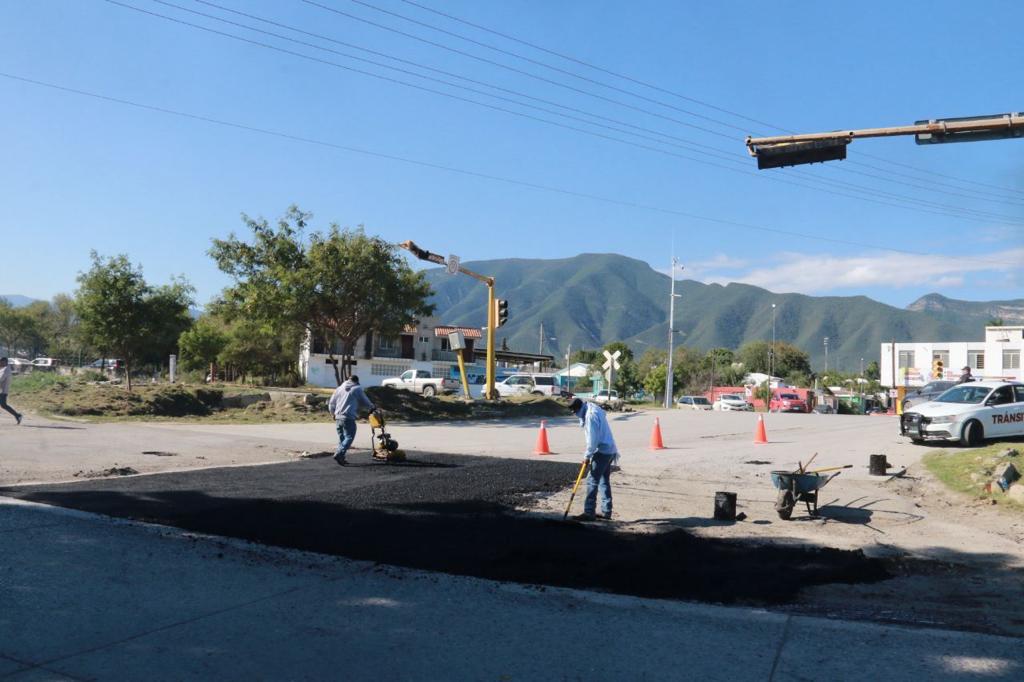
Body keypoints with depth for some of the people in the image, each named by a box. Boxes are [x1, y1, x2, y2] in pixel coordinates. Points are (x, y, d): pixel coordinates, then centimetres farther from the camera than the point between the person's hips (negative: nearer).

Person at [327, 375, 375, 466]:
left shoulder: (339, 388, 16)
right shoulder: (358, 389, 2)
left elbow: (331, 403, 17)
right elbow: (365, 402, 7)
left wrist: (334, 413, 32)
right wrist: (372, 407, 26)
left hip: (338, 417, 6)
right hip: (348, 418, -6)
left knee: (341, 437, 15)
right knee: (349, 437, -5)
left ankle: (341, 458, 14)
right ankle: (339, 454, -21)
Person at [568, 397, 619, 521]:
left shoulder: (591, 415, -17)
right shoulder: (595, 411, 14)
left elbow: (593, 439, -19)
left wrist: (587, 456, -9)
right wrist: (589, 454, 10)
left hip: (602, 451, -10)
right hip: (609, 450, 10)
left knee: (592, 481, -6)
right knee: (604, 481, 14)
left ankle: (589, 513, -5)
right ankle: (606, 511, 19)